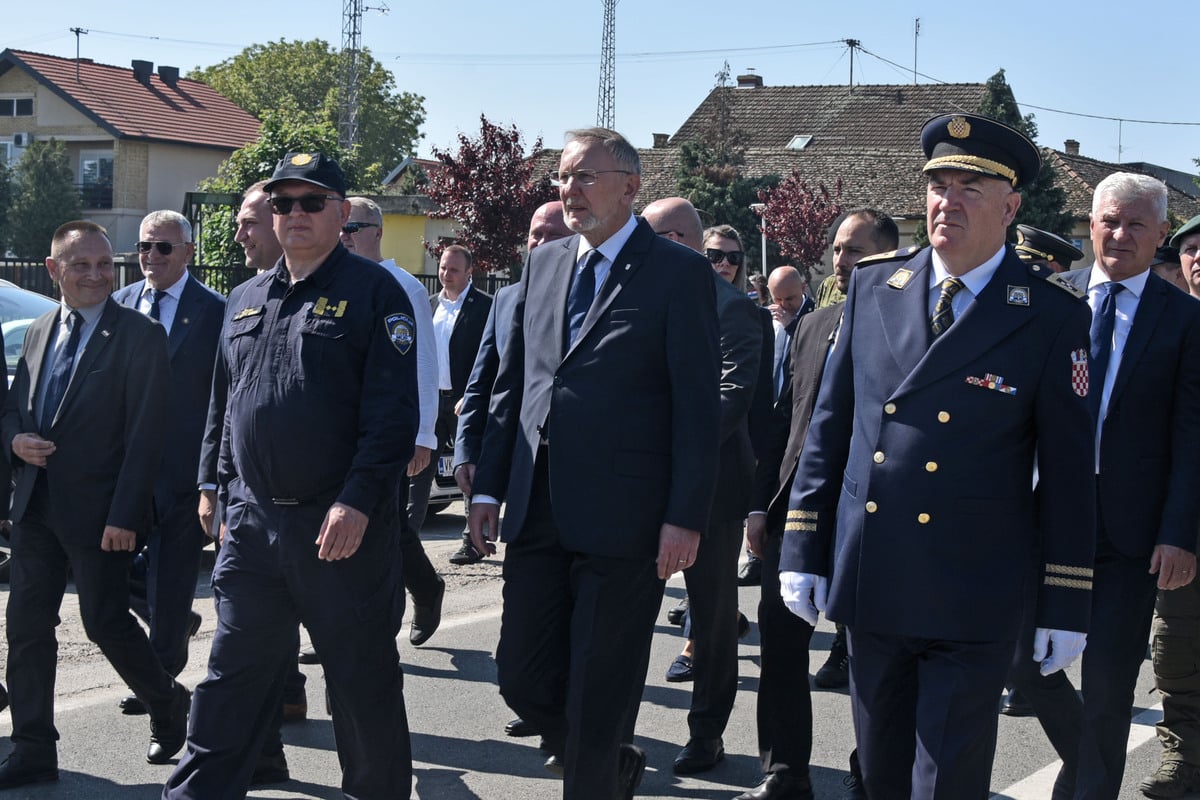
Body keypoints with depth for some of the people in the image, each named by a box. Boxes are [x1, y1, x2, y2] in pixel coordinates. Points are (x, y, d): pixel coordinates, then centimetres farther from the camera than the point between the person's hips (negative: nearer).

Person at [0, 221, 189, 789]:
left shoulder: (139, 335, -9)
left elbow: (145, 433, -13)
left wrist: (124, 516, -17)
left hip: (96, 508, -6)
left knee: (106, 622, 1)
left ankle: (169, 706, 27)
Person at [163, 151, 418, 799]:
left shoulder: (373, 291, -5)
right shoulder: (246, 301, 14)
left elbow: (393, 411, -13)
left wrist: (359, 501, -20)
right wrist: (230, 495, 15)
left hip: (343, 525, -5)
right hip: (252, 520, 5)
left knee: (362, 680, 6)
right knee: (232, 677, 9)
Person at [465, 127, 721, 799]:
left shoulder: (678, 272, -5)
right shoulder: (544, 264, 13)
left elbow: (698, 407, -9)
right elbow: (512, 384, 16)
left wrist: (686, 517, -14)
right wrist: (489, 488, 10)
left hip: (621, 516, -6)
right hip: (538, 513, 6)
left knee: (600, 697, 2)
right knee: (522, 676, 10)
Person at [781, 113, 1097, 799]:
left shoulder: (1054, 318, -5)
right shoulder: (873, 287, 5)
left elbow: (1068, 472, -3)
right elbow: (831, 425, 9)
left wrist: (1067, 607, -2)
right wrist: (803, 549, 6)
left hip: (972, 603, -3)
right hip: (869, 586, 4)